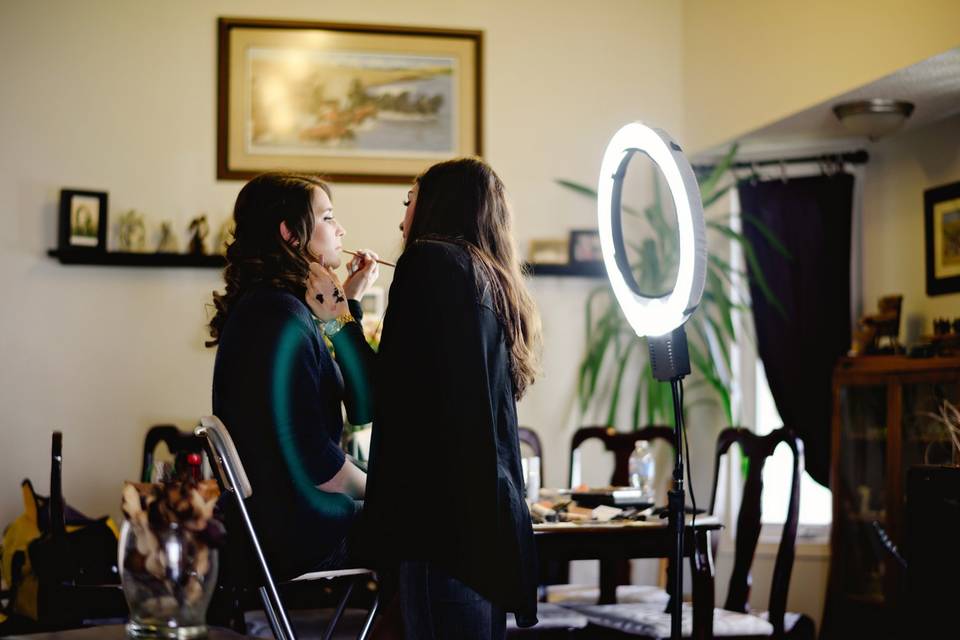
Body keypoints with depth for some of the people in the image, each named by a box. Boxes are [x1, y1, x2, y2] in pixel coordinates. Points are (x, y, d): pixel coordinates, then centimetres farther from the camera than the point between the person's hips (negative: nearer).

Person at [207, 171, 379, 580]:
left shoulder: (267, 307, 12)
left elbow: (363, 408, 12)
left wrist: (347, 304, 9)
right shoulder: (280, 315, -17)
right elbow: (312, 458, -22)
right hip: (297, 530, -9)